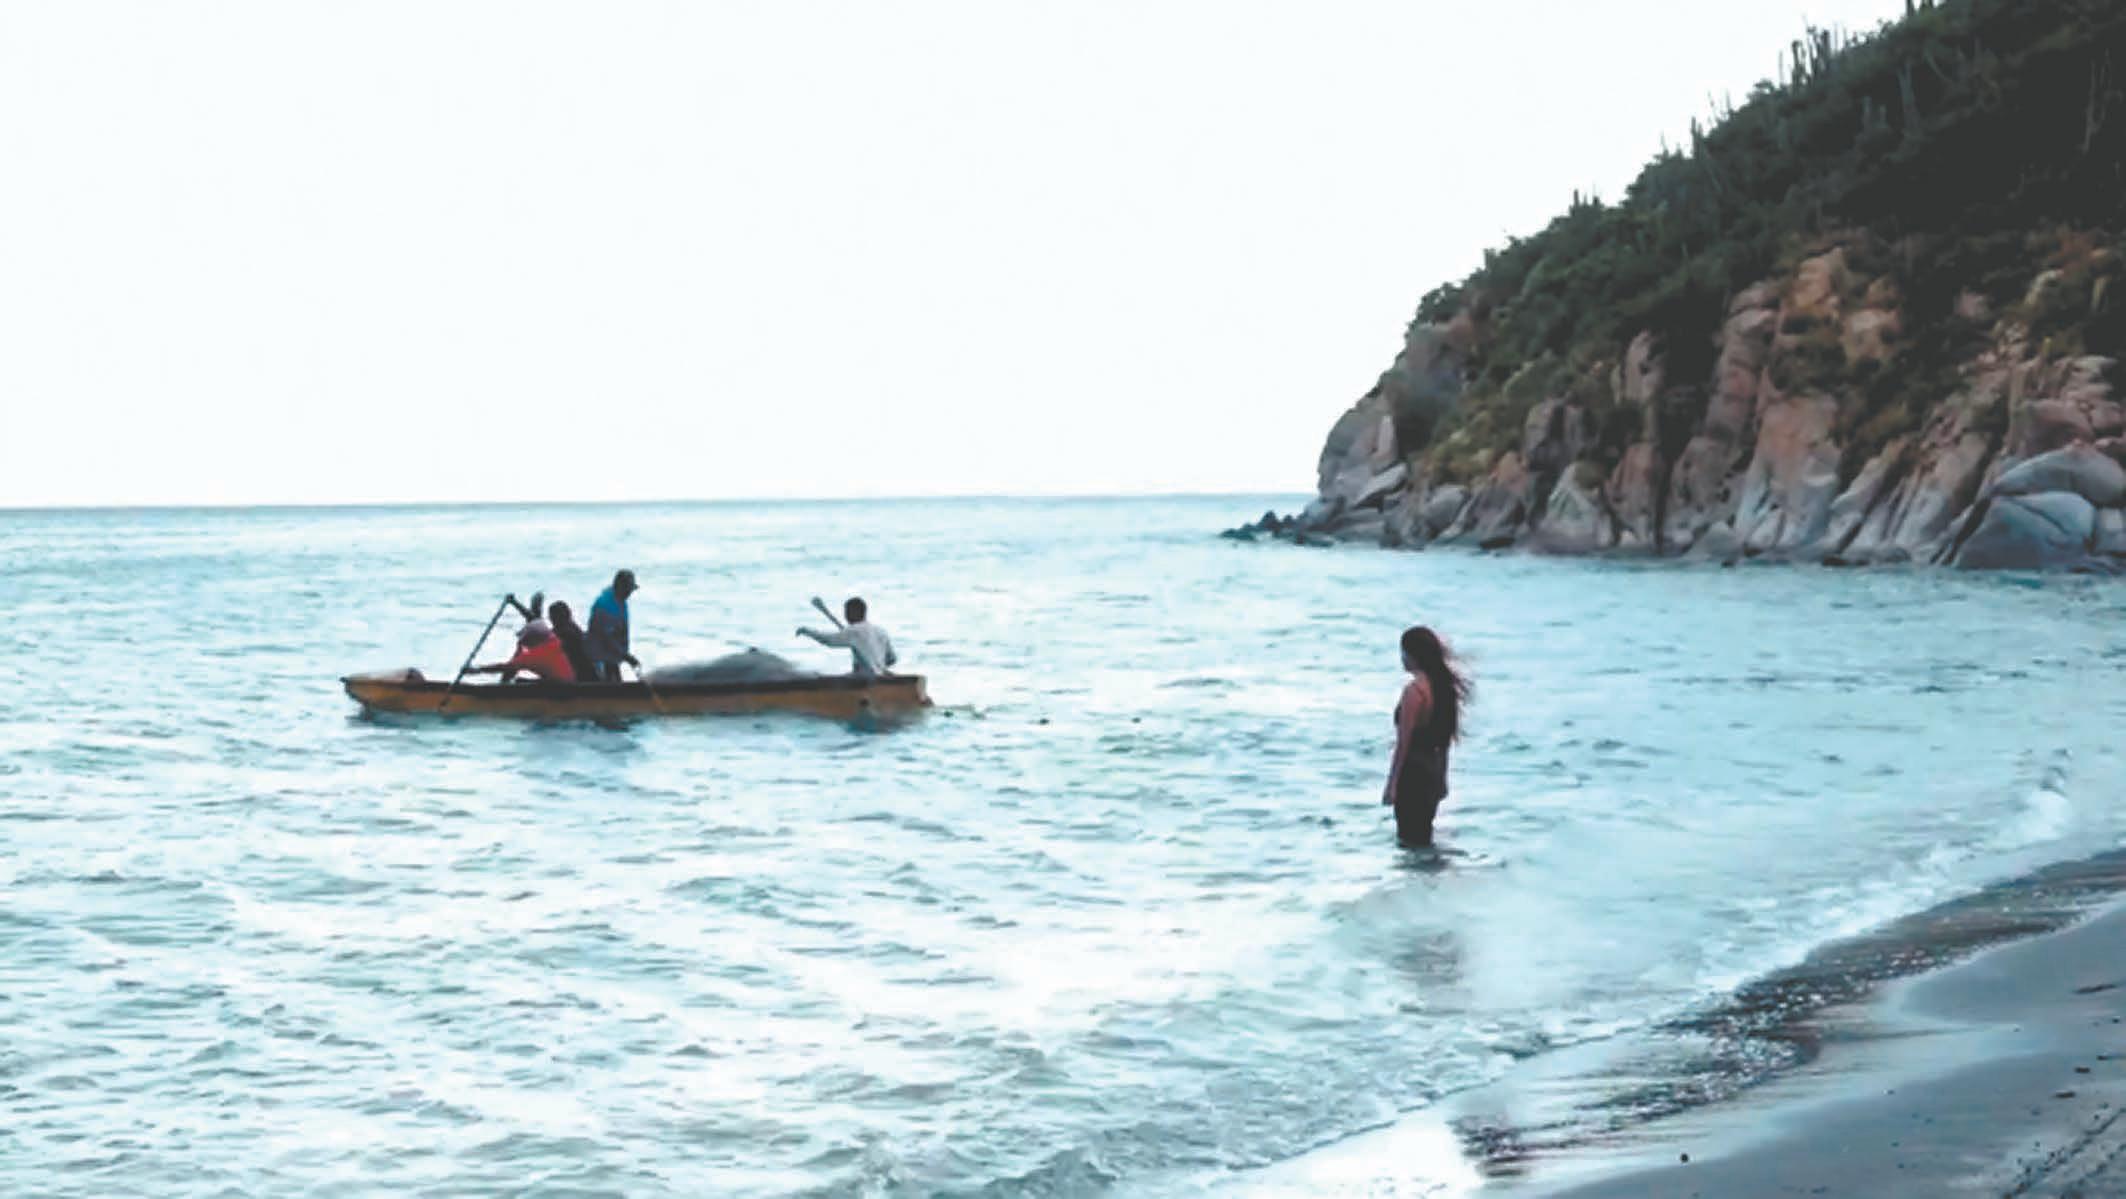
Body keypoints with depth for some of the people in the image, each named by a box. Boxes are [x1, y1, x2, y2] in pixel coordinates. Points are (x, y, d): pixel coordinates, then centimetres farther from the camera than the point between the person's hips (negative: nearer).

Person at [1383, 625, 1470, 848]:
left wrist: (1391, 785, -15)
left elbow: (1403, 742, -18)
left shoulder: (1414, 691, -18)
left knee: (1409, 840, -2)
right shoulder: (1443, 685, 8)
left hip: (1413, 772, -9)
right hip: (1434, 771, 9)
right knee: (1423, 838, 20)